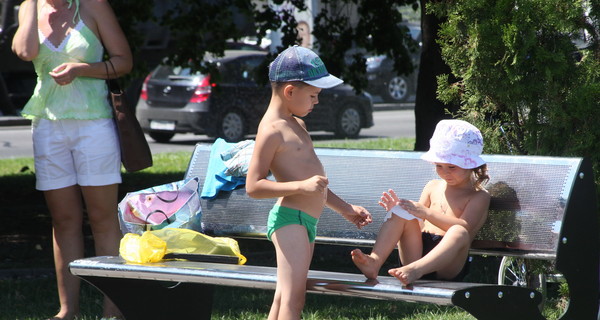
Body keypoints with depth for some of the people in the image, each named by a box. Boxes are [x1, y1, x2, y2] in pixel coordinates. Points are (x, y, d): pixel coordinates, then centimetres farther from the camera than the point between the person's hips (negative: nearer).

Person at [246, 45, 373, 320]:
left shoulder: (295, 124, 18)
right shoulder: (272, 130, -13)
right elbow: (254, 186, -19)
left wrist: (345, 209, 27)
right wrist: (302, 186, -27)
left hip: (307, 222, 10)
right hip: (289, 218, -10)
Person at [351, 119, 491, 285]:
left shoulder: (479, 196, 8)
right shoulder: (433, 187, 23)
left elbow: (464, 226, -11)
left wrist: (425, 212, -20)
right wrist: (399, 209, -2)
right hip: (417, 251, 5)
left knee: (459, 233, -37)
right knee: (402, 214, -17)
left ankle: (415, 270, -64)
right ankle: (374, 261, -38)